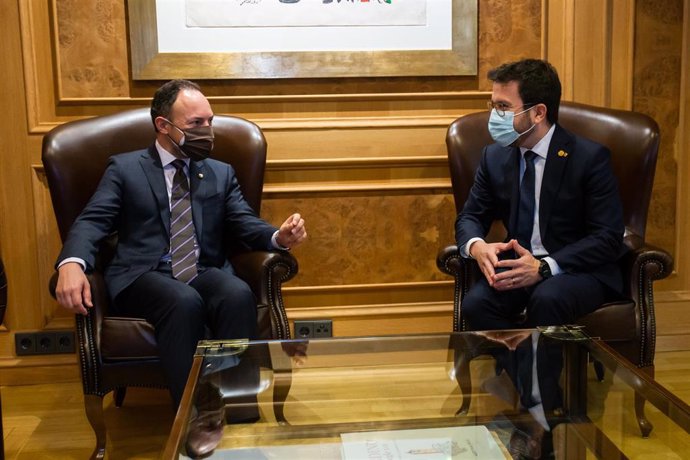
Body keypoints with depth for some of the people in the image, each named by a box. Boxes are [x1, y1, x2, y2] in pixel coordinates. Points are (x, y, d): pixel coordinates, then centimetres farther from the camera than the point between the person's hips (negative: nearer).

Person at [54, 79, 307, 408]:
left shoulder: (222, 173, 20)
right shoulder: (124, 168, 11)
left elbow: (245, 223, 9)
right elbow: (92, 222, -2)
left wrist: (279, 237, -16)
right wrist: (71, 264, -25)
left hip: (206, 275, 3)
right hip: (144, 277, -2)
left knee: (239, 294, -33)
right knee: (185, 302, -37)